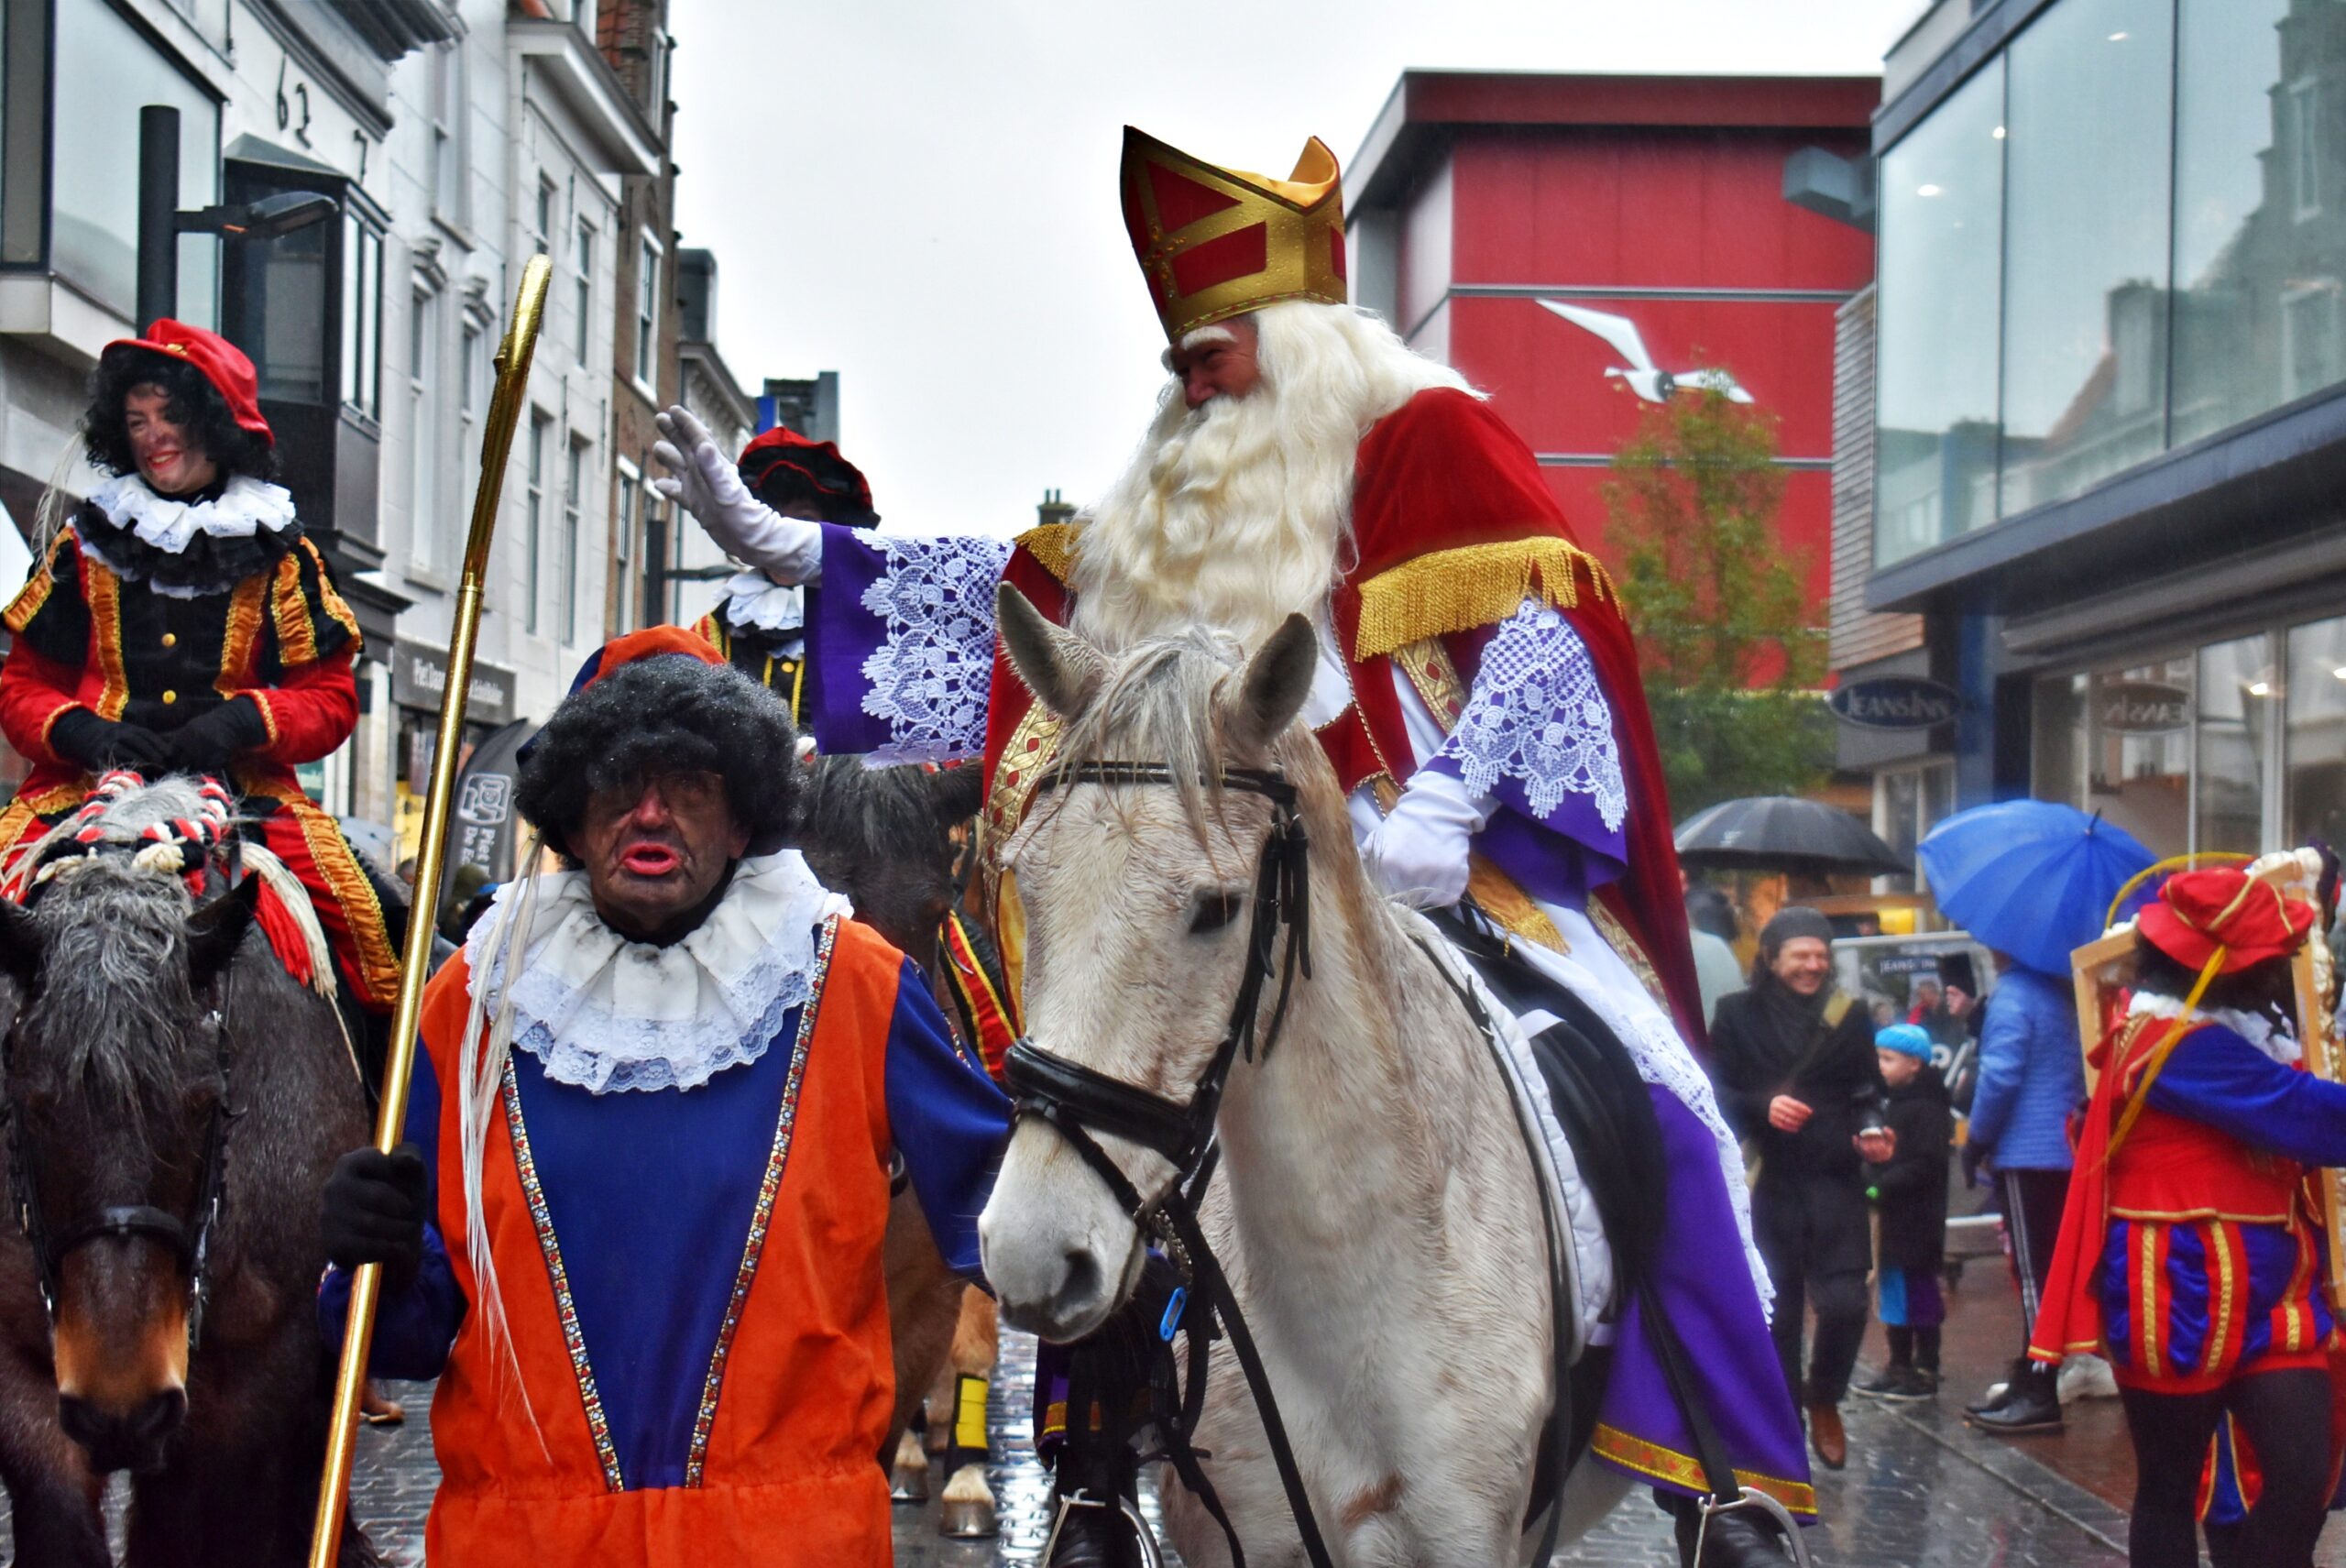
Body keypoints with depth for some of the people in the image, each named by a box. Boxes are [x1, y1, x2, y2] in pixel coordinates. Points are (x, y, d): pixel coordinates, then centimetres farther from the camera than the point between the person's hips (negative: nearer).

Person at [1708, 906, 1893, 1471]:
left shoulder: (1848, 1016, 9)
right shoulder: (1739, 1015, 2)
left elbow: (1867, 1095, 14)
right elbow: (1718, 1094, 1)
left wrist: (1872, 1132, -6)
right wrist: (1762, 1107, -18)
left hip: (1836, 1185, 1)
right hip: (1768, 1185, -1)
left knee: (1845, 1304, -9)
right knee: (1778, 1312, 2)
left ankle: (1825, 1398, 18)